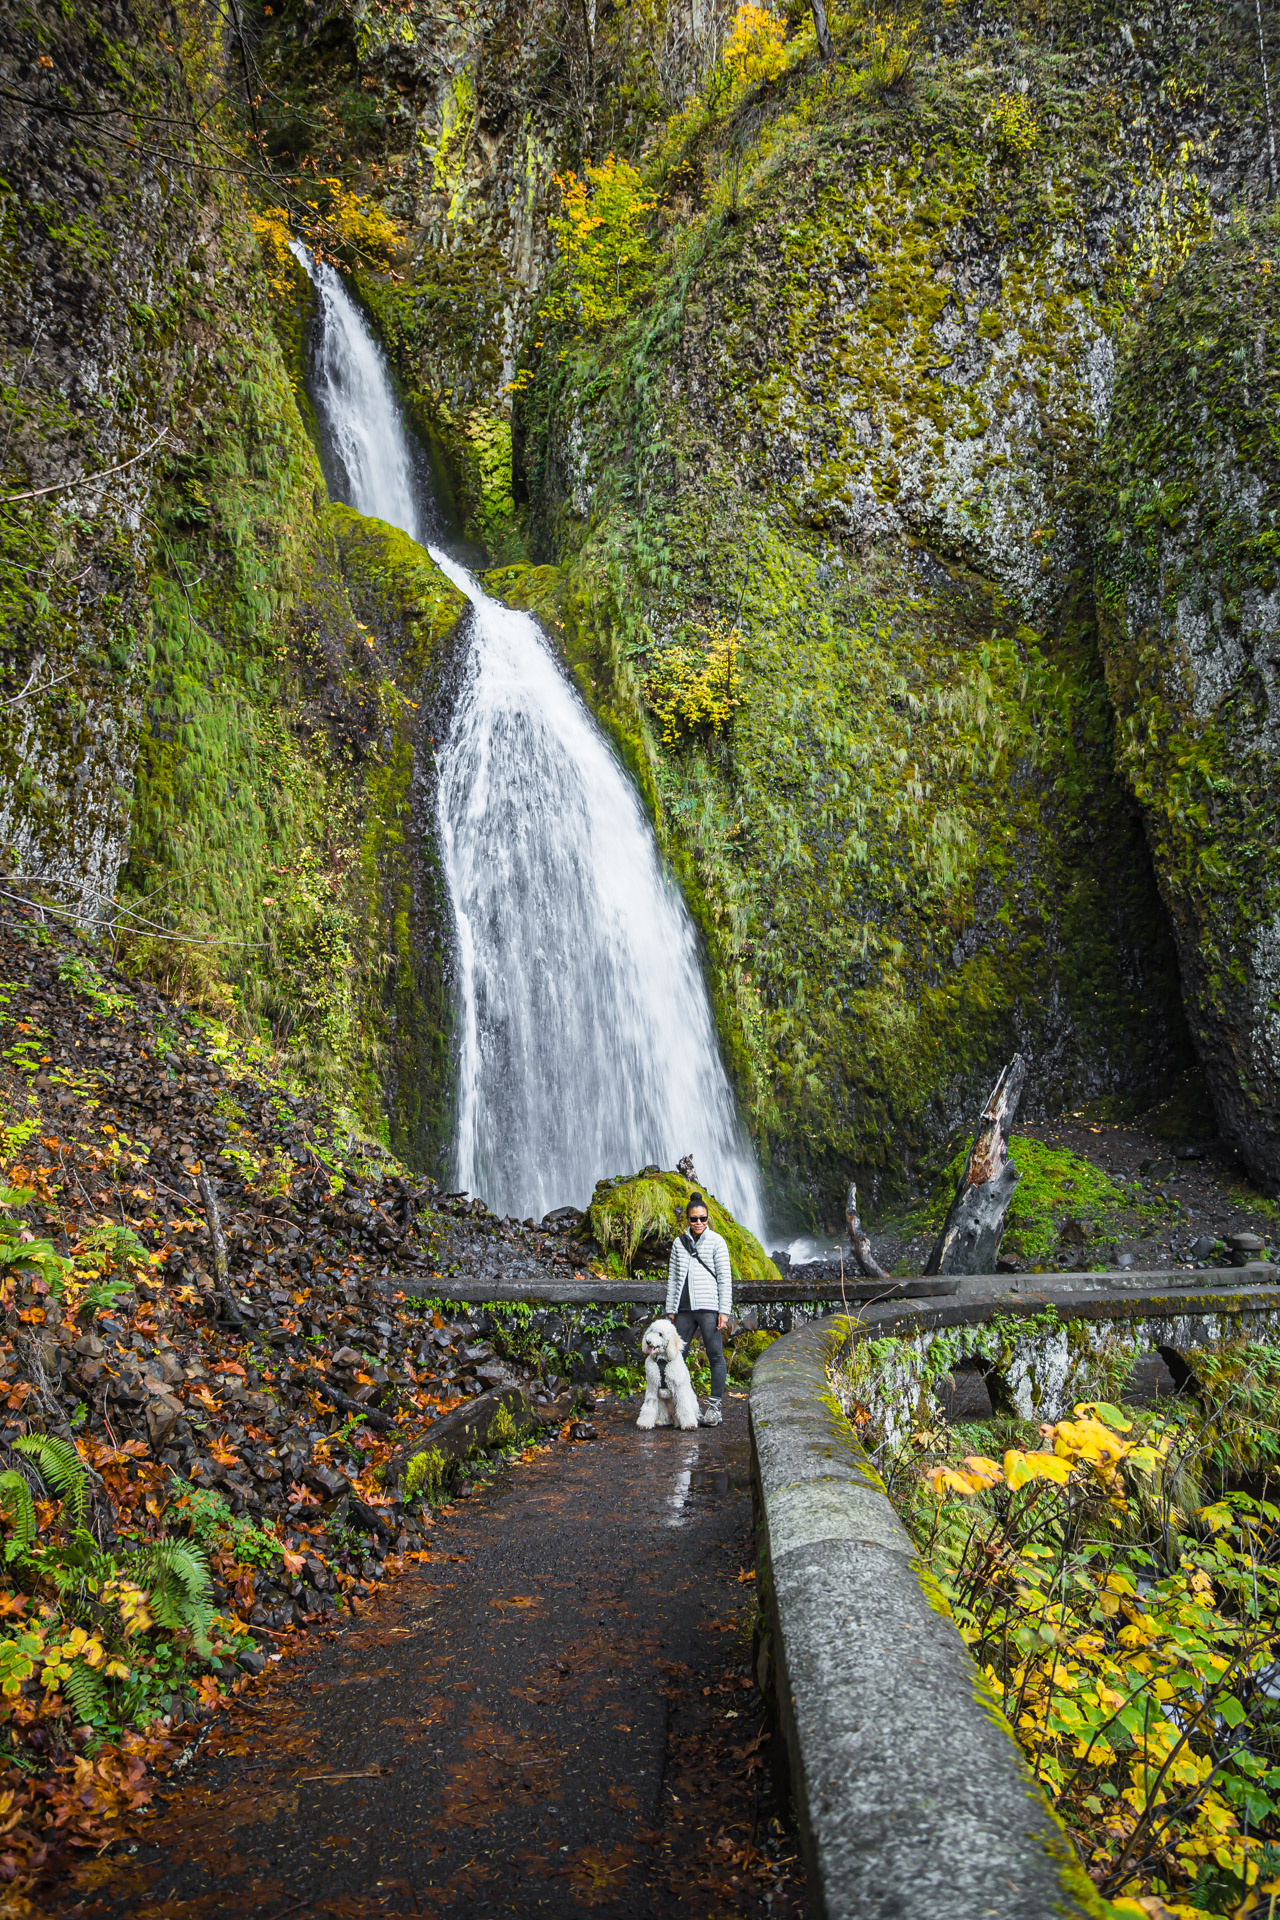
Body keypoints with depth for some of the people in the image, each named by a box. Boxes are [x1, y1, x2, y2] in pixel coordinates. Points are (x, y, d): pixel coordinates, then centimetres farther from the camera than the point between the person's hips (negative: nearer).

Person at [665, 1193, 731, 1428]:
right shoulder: (679, 1243, 14)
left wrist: (724, 1310, -7)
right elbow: (672, 1278, 17)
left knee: (715, 1355, -2)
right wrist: (670, 1309, 11)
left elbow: (725, 1277, -1)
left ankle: (714, 1406, 4)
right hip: (684, 1309, 4)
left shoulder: (716, 1241, 2)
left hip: (708, 1307, -4)